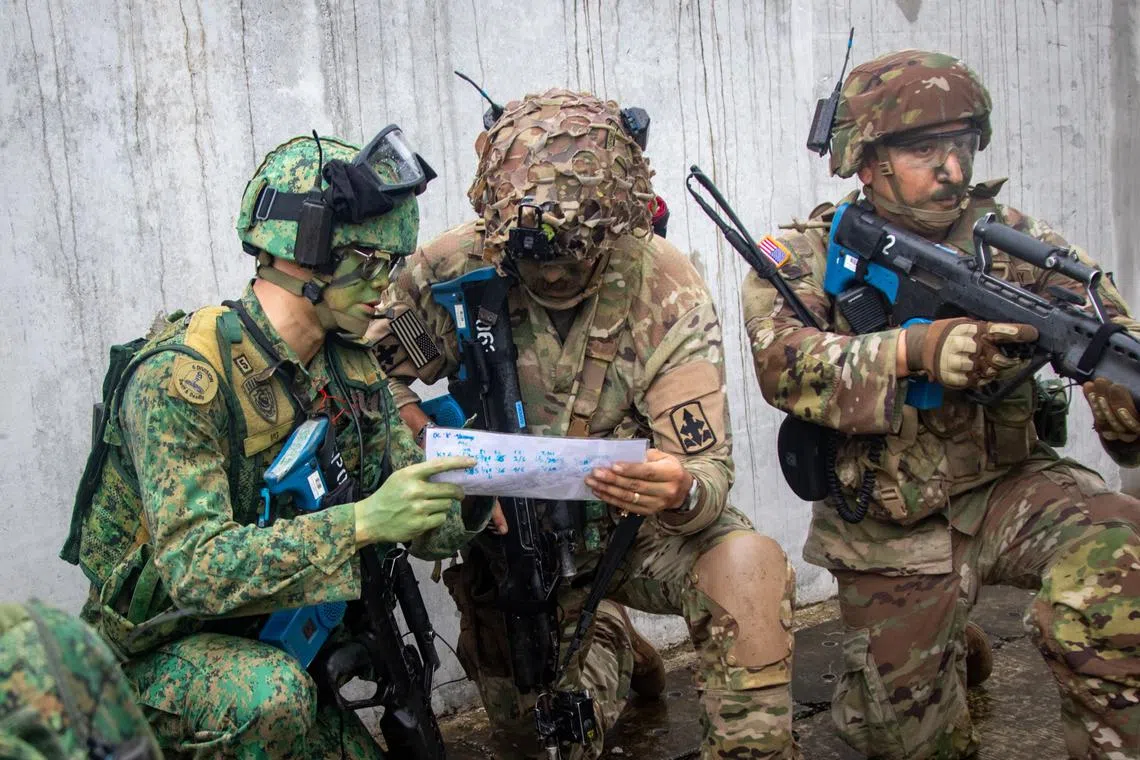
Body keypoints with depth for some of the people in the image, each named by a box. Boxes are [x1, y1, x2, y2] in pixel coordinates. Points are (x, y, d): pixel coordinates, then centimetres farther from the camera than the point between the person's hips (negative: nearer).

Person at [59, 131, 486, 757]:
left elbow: (423, 526, -3)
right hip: (158, 654, -6)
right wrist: (362, 523, -42)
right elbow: (196, 569, -32)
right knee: (271, 694, -34)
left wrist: (466, 498, -26)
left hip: (272, 644, 6)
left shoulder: (351, 371, -2)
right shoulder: (181, 378, -24)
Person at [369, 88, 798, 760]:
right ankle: (621, 658, 40)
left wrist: (682, 491, -46)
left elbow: (708, 473, -22)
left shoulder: (668, 292, -19)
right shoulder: (455, 271, -17)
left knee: (749, 565, -31)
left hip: (637, 522, -1)